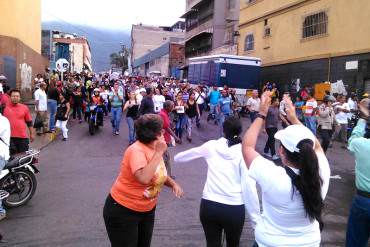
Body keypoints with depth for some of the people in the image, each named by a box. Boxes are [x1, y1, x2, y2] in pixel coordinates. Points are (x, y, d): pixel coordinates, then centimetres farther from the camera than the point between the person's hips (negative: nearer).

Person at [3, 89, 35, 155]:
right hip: (9, 137, -1)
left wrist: (32, 133, 10)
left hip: (23, 137, 1)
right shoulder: (5, 107, 0)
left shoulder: (24, 107, 5)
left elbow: (29, 122, 10)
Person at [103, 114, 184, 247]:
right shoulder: (136, 150, -25)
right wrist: (159, 153, -33)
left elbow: (159, 174, 15)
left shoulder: (154, 149, -1)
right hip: (122, 211, -8)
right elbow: (144, 178, -41)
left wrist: (173, 184, -4)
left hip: (147, 210, 8)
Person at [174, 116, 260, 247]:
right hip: (234, 209, -1)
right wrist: (256, 219, -4)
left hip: (209, 205, 1)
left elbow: (179, 157, 15)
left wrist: (176, 157, 38)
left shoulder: (211, 146, 0)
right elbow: (249, 187, -12)